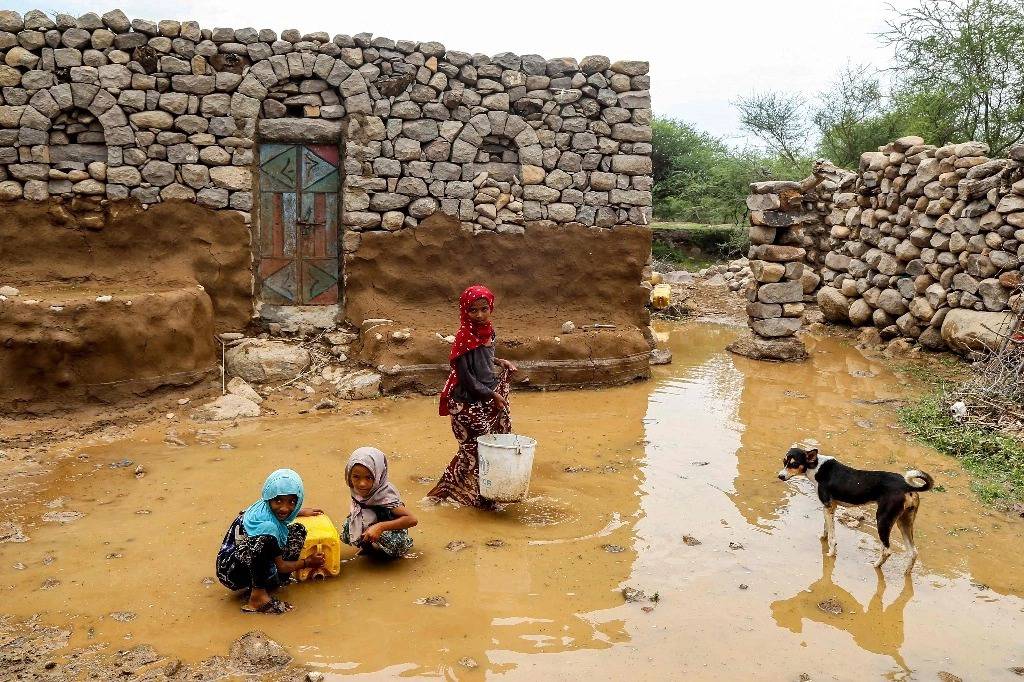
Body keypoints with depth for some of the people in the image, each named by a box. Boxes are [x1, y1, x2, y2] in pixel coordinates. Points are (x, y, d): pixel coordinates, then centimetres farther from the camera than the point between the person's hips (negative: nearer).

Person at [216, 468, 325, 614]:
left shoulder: (265, 506, -5)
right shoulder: (265, 522, -29)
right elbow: (280, 566, -17)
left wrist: (301, 512, 38)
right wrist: (307, 563, 0)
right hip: (232, 569, -10)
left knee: (297, 531, 7)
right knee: (268, 532, -37)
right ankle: (258, 596, -26)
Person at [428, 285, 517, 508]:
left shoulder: (488, 331, 4)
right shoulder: (464, 337, -19)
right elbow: (466, 376, -19)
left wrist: (498, 362, 5)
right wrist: (491, 395, -15)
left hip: (489, 394, 8)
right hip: (469, 403, -8)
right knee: (476, 448, 1)